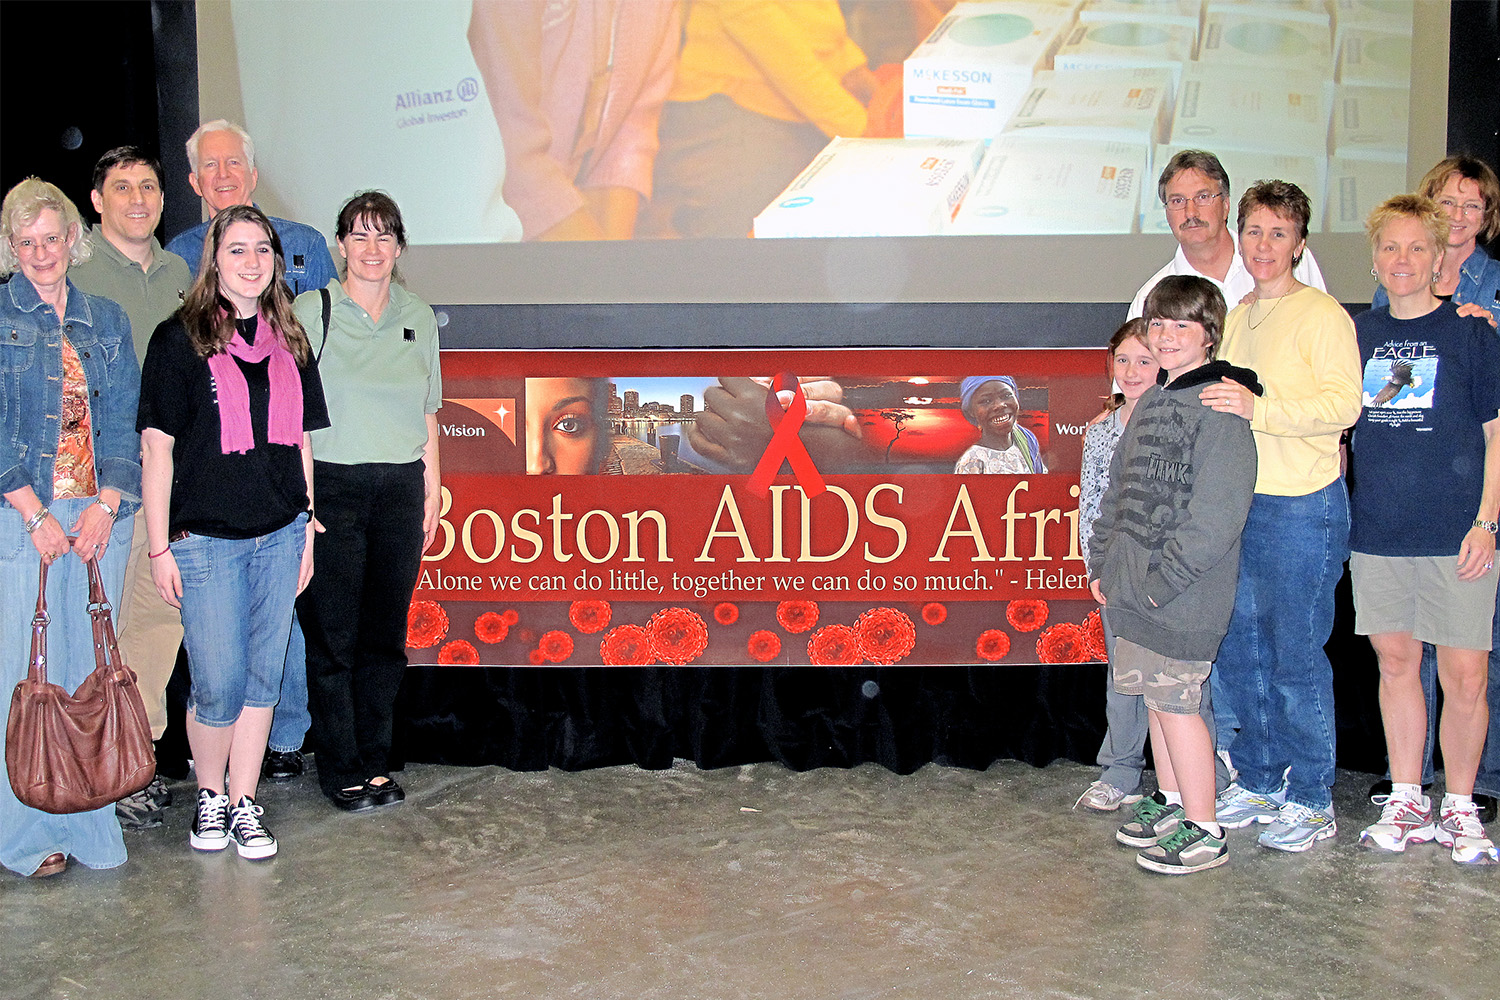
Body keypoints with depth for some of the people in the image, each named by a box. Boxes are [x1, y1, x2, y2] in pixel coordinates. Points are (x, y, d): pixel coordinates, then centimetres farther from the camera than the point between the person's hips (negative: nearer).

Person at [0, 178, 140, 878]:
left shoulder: (106, 321, 13)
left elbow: (122, 421, 9)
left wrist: (104, 506, -5)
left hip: (97, 515, 3)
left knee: (90, 666, 5)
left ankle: (87, 825, 12)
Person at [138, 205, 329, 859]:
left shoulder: (289, 341, 10)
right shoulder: (179, 339, -4)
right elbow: (157, 445, -5)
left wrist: (307, 529, 11)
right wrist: (160, 546, -8)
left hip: (280, 535, 4)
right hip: (206, 536, -4)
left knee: (262, 676, 9)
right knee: (219, 685, -2)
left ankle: (244, 805, 20)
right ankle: (209, 796, 22)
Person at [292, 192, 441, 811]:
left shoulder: (418, 318, 11)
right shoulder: (309, 312, -1)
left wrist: (432, 487, 12)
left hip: (400, 489, 4)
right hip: (331, 487, -3)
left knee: (386, 634, 7)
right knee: (333, 636, 0)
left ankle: (376, 764, 19)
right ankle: (342, 771, 12)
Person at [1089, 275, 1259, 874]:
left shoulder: (1220, 404, -13)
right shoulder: (1152, 402, 15)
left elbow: (1217, 511, -19)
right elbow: (1120, 490, 21)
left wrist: (1162, 579, -19)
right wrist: (1103, 563, 14)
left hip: (1183, 595, -8)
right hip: (1133, 587, 8)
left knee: (1175, 701, -4)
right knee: (1155, 695, 16)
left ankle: (1203, 831, 7)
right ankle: (1170, 801, 31)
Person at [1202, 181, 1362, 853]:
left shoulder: (1321, 314, -7)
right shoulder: (1236, 318, 16)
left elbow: (1343, 405, -19)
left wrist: (1257, 408, -28)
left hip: (1302, 508, -7)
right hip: (1235, 503, 7)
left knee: (1296, 658, -1)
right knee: (1236, 654, 12)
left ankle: (1311, 801, 13)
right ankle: (1256, 783, 26)